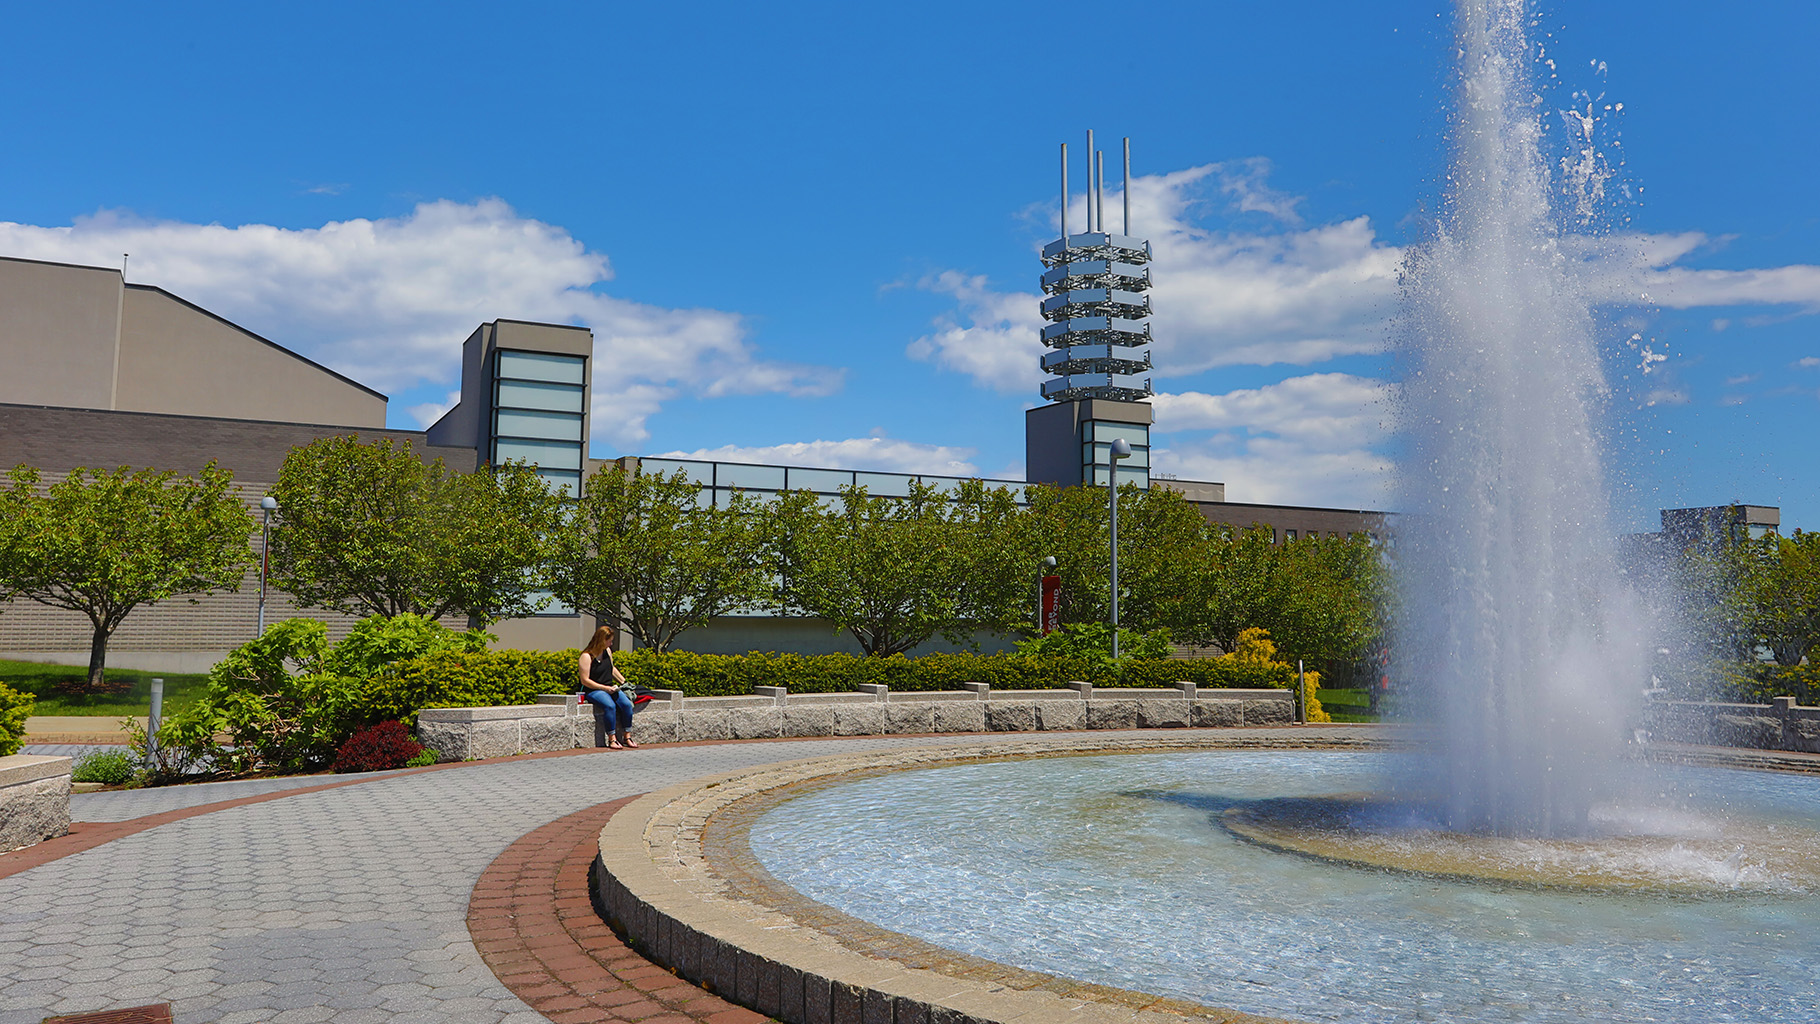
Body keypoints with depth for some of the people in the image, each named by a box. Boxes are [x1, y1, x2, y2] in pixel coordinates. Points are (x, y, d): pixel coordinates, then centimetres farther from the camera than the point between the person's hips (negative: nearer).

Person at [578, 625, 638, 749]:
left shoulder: (607, 651, 10)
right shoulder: (586, 656, -11)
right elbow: (585, 680, -14)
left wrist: (624, 682, 17)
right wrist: (604, 688, -18)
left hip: (610, 687, 6)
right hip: (592, 690, -6)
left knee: (627, 704, -20)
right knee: (610, 705, -34)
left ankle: (627, 737, -10)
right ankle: (612, 739, -25)